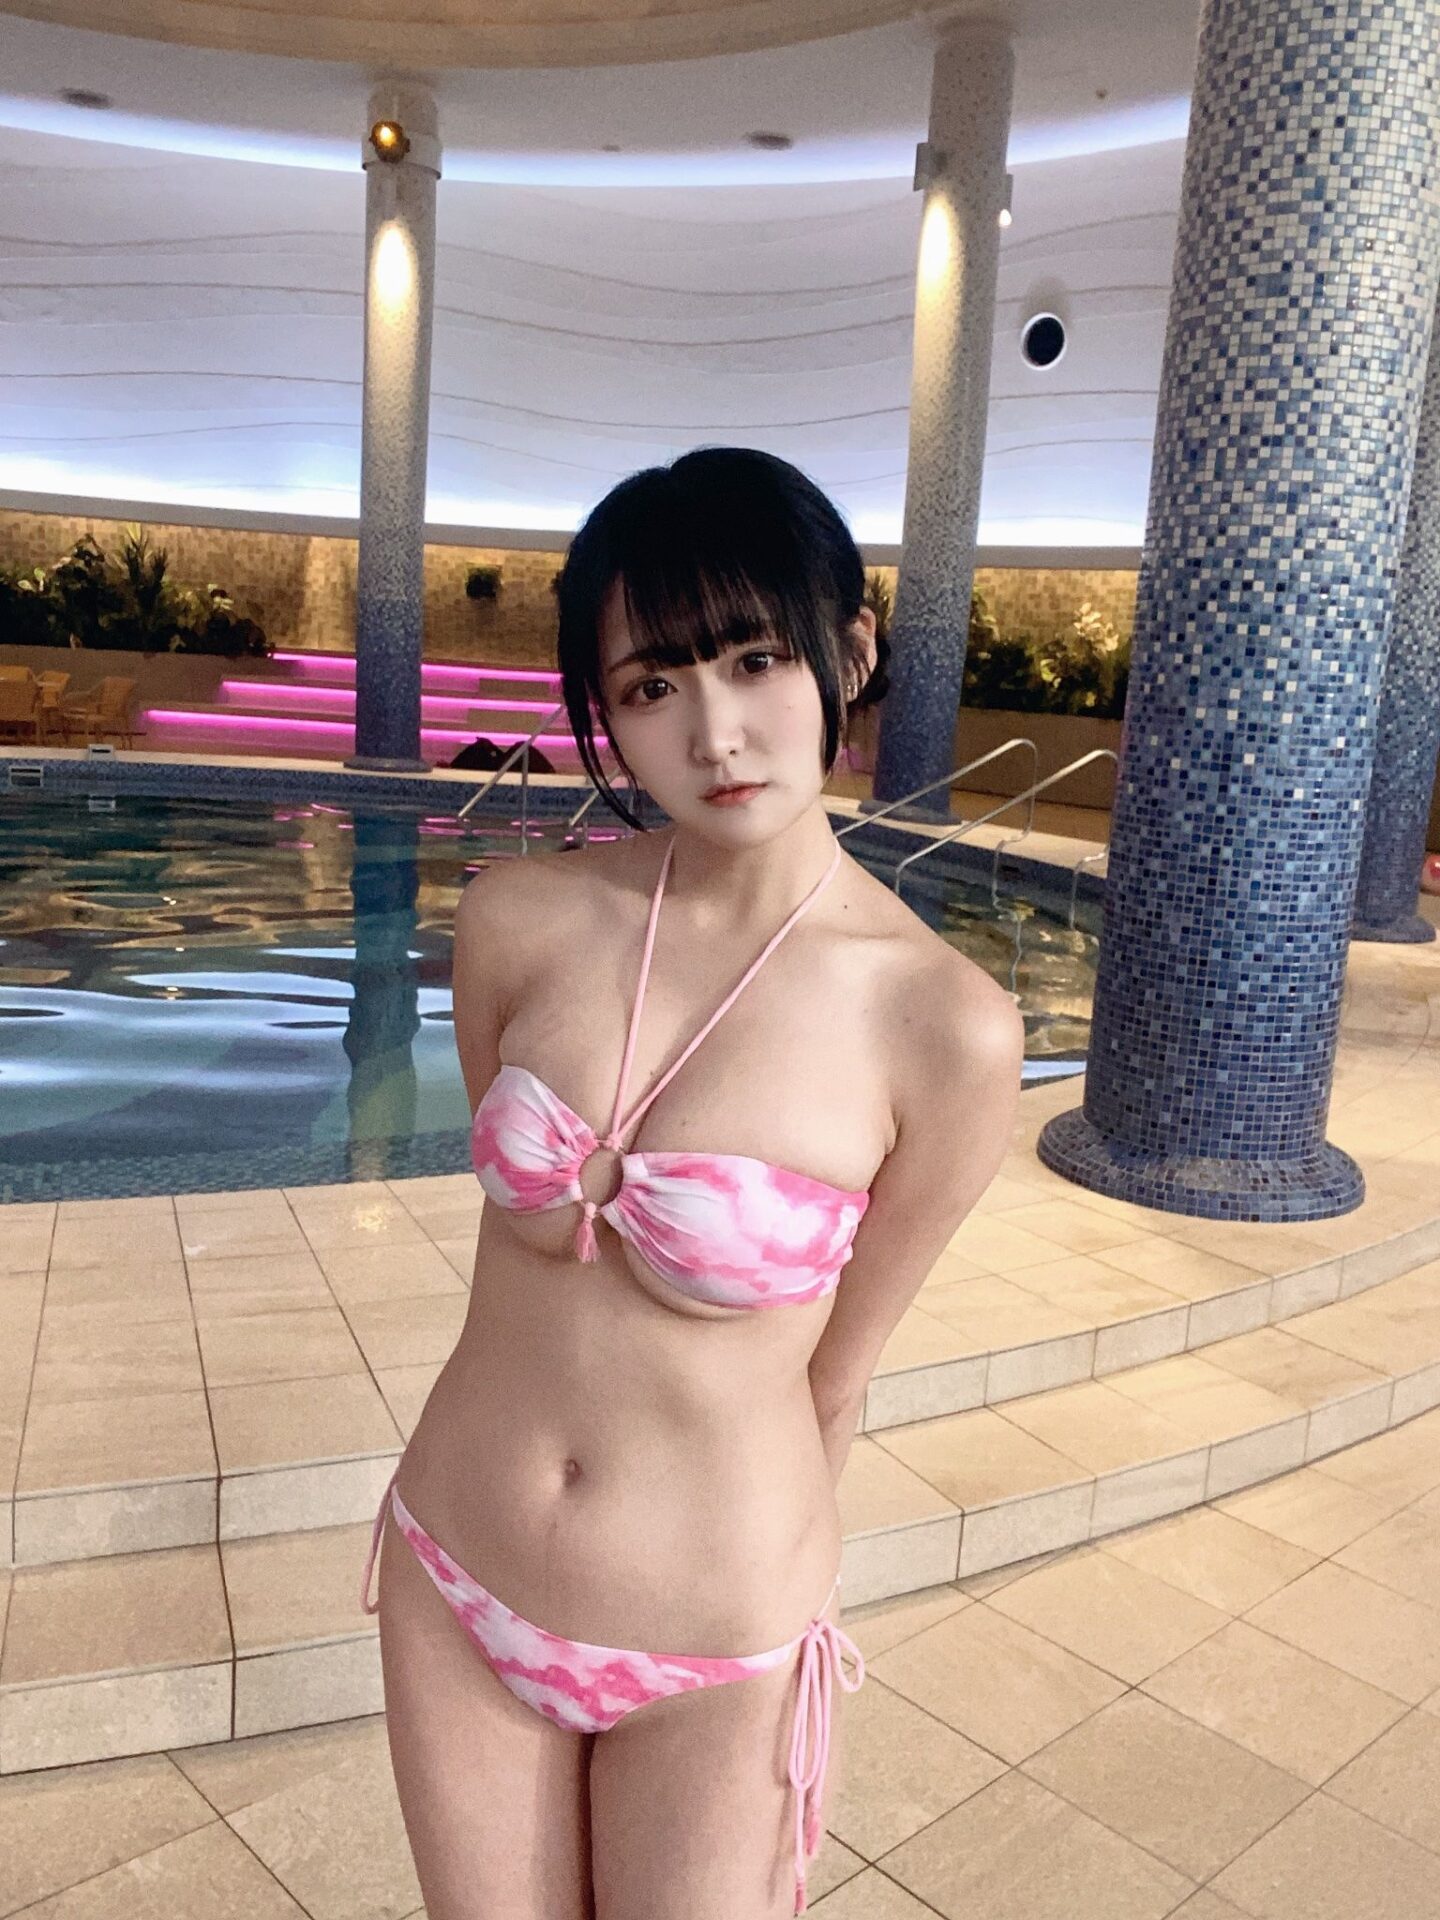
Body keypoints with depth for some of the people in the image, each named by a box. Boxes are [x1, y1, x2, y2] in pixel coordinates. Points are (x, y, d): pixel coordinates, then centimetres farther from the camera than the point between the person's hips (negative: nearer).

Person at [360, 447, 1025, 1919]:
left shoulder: (947, 1031, -21)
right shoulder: (520, 920, -12)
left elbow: (835, 1374, -8)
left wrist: (751, 1566, 6)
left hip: (708, 1655, -2)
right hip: (456, 1585, 3)